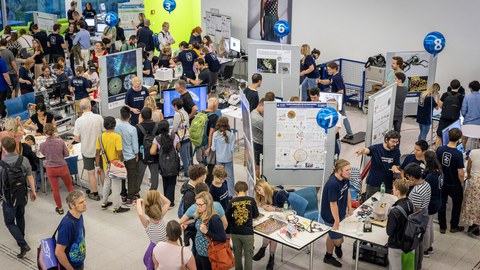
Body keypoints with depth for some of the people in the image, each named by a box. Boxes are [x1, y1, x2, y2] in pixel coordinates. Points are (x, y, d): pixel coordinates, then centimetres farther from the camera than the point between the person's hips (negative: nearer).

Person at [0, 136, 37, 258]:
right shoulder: (24, 160, -12)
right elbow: (30, 177, -3)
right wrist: (33, 191, 9)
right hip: (22, 196, 4)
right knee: (20, 217, 26)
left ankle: (23, 244, -2)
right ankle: (21, 238, 42)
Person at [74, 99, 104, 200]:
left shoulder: (79, 121, -15)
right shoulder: (99, 118, -15)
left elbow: (76, 139, -10)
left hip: (87, 150, -1)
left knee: (91, 173, 13)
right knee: (102, 170, 19)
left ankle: (95, 193, 24)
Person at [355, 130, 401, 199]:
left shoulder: (396, 151, -3)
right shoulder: (376, 148, -16)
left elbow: (396, 166, 4)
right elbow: (367, 150, -36)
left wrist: (395, 168, -20)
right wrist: (362, 150, -60)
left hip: (388, 184, 3)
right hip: (373, 183, -3)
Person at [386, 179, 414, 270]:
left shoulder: (395, 211, -32)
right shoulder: (410, 204, -8)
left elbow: (389, 232, -22)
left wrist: (388, 220, -7)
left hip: (396, 244, -7)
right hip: (407, 241, 7)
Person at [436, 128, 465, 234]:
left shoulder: (440, 149, -12)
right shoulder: (458, 154, -25)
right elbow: (460, 173, -22)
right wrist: (462, 183, -3)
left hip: (442, 182, 4)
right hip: (454, 185, -4)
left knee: (442, 204, 17)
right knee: (457, 205, 19)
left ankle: (442, 227, 26)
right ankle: (454, 227, 31)